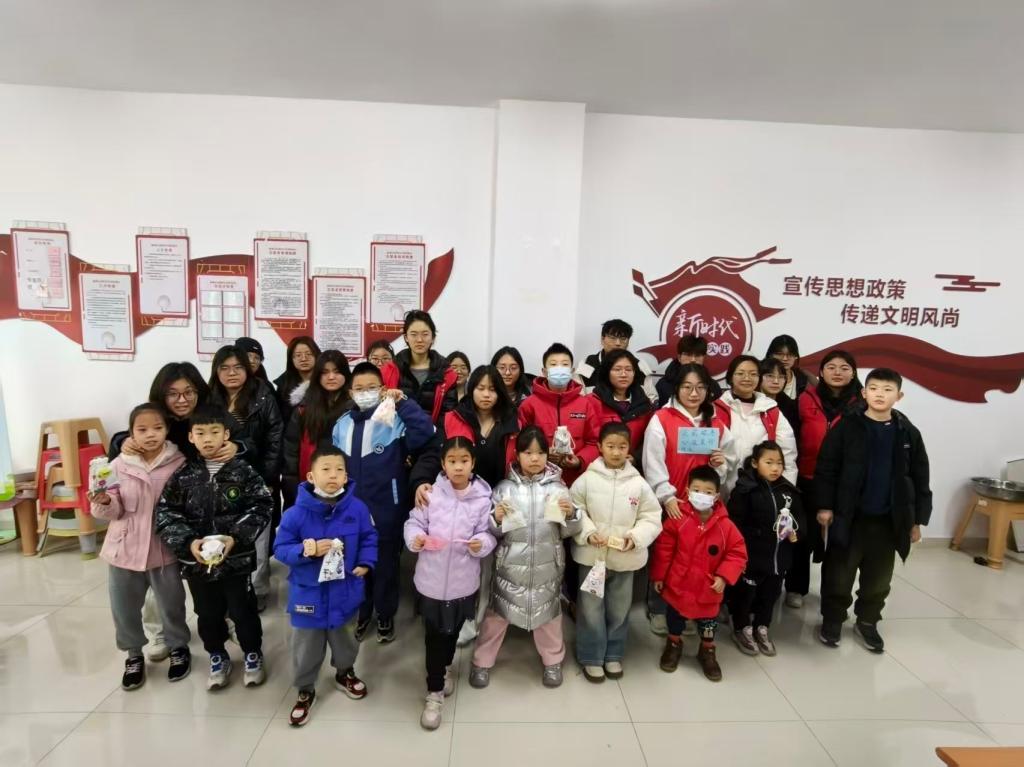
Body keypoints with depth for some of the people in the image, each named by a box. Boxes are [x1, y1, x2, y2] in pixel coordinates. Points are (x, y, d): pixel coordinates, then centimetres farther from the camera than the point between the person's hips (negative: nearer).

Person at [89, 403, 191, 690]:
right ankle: (134, 654, 39)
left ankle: (178, 648, 38)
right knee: (124, 607, 15)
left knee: (172, 604, 14)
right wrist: (103, 502, -23)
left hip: (164, 549, -2)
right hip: (124, 549, 2)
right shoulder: (119, 465, -7)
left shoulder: (179, 463, -11)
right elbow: (114, 511, -3)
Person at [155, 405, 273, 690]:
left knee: (243, 610, 11)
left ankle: (253, 654, 33)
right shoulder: (183, 476, -2)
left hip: (237, 558, -2)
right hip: (196, 560, 2)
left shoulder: (243, 471, -8)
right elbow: (165, 514, -3)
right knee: (208, 614, 18)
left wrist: (236, 538, -20)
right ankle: (217, 657, 40)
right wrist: (188, 542, -17)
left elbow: (261, 507, -10)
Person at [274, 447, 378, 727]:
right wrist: (306, 551, -28)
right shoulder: (296, 513, -19)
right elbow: (281, 549, -13)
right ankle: (305, 690, 41)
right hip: (308, 594, -2)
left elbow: (369, 539, 0)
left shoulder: (357, 509, -13)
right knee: (307, 648, 16)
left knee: (345, 640, 26)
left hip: (345, 592, 2)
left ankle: (345, 673, 54)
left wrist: (365, 563, -13)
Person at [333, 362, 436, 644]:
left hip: (386, 509, -4)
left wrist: (403, 402, -28)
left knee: (385, 565, 12)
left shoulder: (395, 420, -11)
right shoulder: (342, 424, 3)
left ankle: (385, 616, 33)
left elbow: (425, 432, -28)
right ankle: (360, 614, 40)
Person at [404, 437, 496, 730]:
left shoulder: (483, 497, -10)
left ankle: (444, 668, 51)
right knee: (434, 635, 8)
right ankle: (434, 692, 26)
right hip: (432, 578, -1)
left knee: (453, 631, 23)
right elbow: (414, 522, -2)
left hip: (463, 580, 1)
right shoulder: (431, 493, -9)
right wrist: (415, 538, -22)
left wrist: (481, 543, -27)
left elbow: (488, 533, -6)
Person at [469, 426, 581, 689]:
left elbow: (567, 531, 0)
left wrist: (571, 514, -19)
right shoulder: (505, 487, -6)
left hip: (546, 564, 1)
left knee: (548, 611, 18)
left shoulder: (557, 487, -4)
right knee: (497, 612, 12)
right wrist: (497, 519, -23)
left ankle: (553, 660, 41)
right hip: (510, 563, -1)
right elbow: (491, 530, -3)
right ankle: (482, 661, 33)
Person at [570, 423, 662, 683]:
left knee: (619, 609, 17)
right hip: (592, 555, -1)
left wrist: (636, 537, -17)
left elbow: (652, 517, -2)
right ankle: (591, 657, 28)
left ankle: (613, 655, 37)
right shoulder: (587, 479, -9)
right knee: (591, 608, 9)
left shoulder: (638, 483, -6)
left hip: (625, 558, 2)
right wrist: (588, 533, -18)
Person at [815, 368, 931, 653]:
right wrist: (825, 506, -10)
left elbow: (920, 478, 6)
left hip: (888, 519, 3)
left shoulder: (908, 433, 1)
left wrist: (918, 519, 5)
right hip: (849, 515, -3)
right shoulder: (846, 427, -8)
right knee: (839, 573, 8)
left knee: (879, 576, 15)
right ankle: (832, 619, 25)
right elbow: (826, 468, -7)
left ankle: (867, 622, 34)